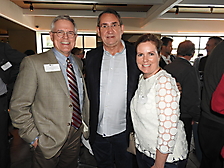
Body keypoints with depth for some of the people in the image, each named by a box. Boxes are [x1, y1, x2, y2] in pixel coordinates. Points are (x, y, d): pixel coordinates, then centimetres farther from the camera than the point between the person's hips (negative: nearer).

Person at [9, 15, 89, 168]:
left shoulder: (78, 63, 6)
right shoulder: (33, 63, -13)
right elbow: (18, 107, -13)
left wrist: (86, 124, 10)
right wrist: (33, 137, -12)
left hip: (76, 137, 5)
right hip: (48, 141, -5)